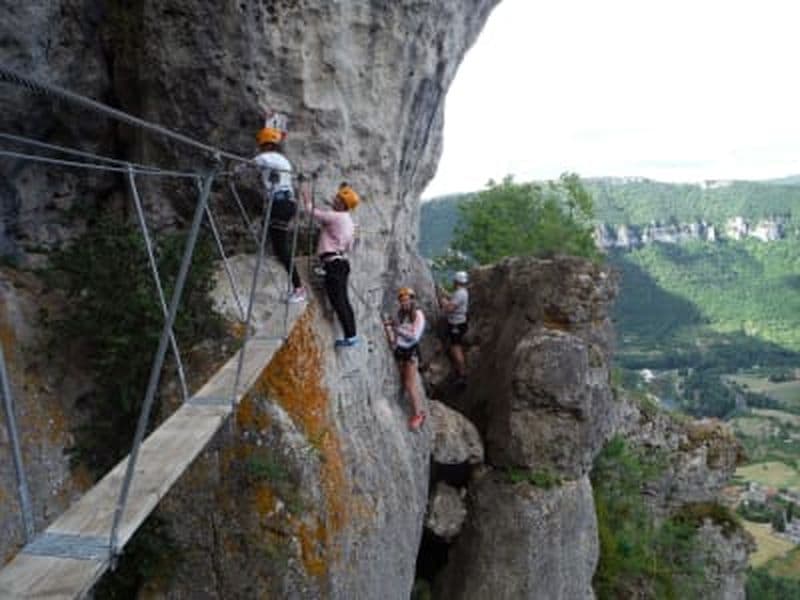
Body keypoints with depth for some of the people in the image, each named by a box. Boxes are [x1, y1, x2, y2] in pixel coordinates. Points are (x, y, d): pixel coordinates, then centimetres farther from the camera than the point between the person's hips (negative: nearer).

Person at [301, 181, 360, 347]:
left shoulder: (335, 216, -10)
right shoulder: (348, 221, 18)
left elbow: (312, 211, -7)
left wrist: (306, 197, 9)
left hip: (333, 263, -9)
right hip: (341, 261, 9)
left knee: (338, 301, -8)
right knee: (343, 300, 11)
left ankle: (350, 336, -9)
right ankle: (351, 335, 12)